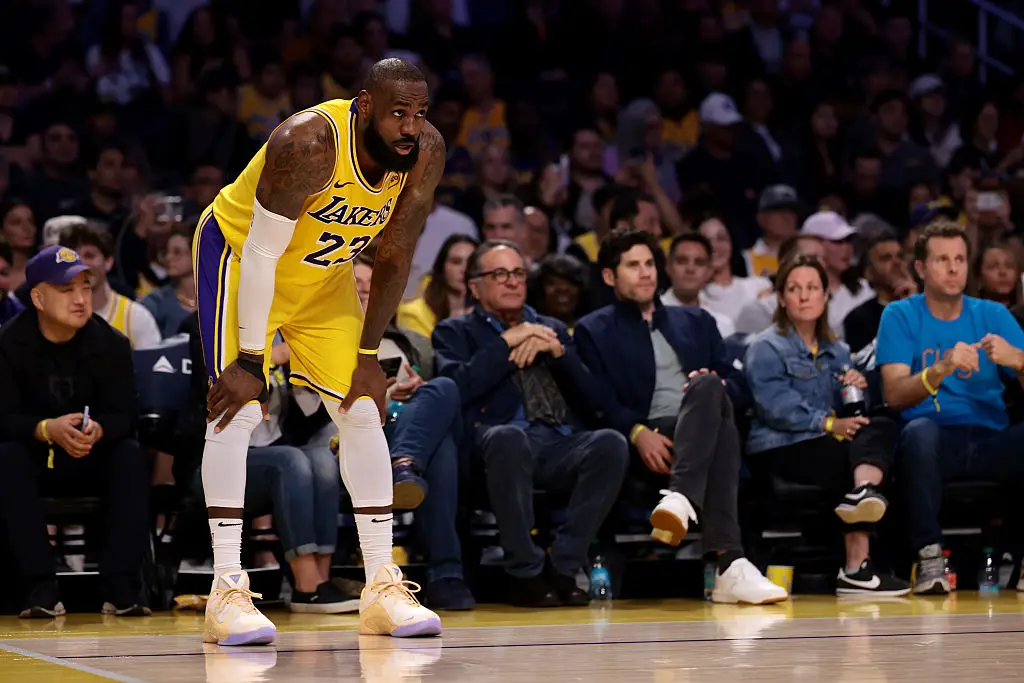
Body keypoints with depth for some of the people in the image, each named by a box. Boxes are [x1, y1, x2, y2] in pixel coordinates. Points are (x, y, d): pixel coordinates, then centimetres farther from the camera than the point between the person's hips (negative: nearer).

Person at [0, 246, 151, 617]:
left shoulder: (111, 343, -7)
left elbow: (124, 415, -12)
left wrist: (97, 430, -37)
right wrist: (48, 430, -39)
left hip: (93, 462, 1)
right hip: (34, 462, -1)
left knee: (132, 456, -28)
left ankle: (120, 586, -31)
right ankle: (42, 587, -35)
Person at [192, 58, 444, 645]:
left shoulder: (427, 153, -19)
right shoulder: (310, 145, -36)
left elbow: (395, 258, -6)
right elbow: (260, 254, -29)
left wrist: (368, 354, -5)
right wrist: (249, 362, -25)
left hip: (325, 275, 6)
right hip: (237, 253, -6)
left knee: (364, 410, 1)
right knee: (238, 408, -17)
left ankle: (382, 587, 6)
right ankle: (228, 591, -15)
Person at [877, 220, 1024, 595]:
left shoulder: (993, 315, 12)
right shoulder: (900, 316, 5)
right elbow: (894, 395, -8)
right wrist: (942, 369, -26)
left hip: (991, 442, 2)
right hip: (935, 441, -2)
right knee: (920, 430, -37)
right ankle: (929, 557, -31)